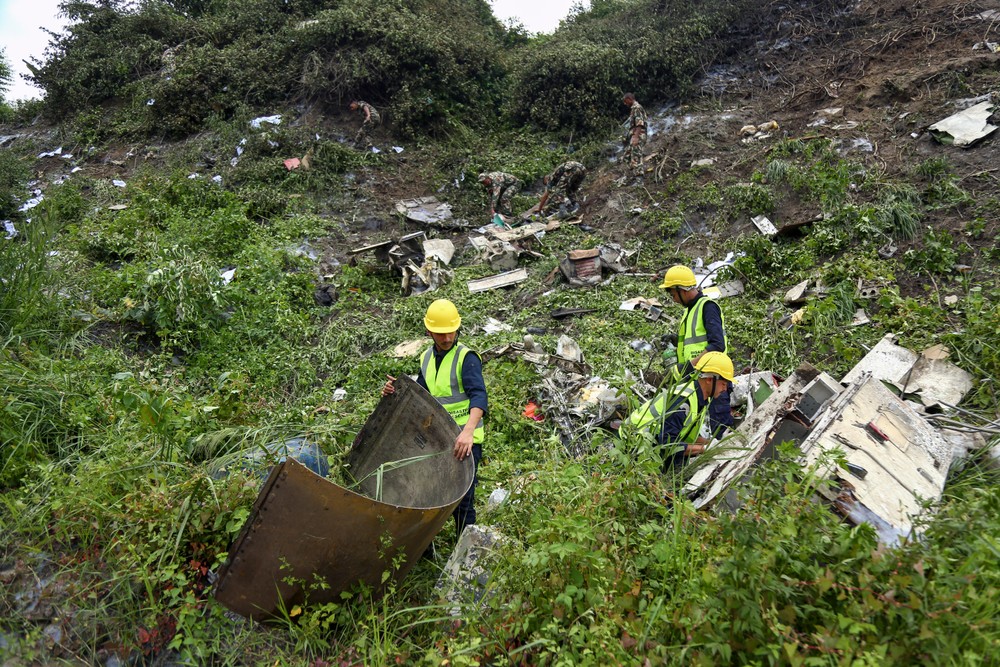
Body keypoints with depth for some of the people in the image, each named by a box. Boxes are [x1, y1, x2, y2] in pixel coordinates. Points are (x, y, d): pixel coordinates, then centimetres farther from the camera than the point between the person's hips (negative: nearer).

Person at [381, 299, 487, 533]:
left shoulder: (466, 358, -12)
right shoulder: (426, 358, 10)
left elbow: (479, 396, -26)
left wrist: (468, 431, -42)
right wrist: (397, 392, -3)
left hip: (464, 439, -7)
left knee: (461, 501, -4)